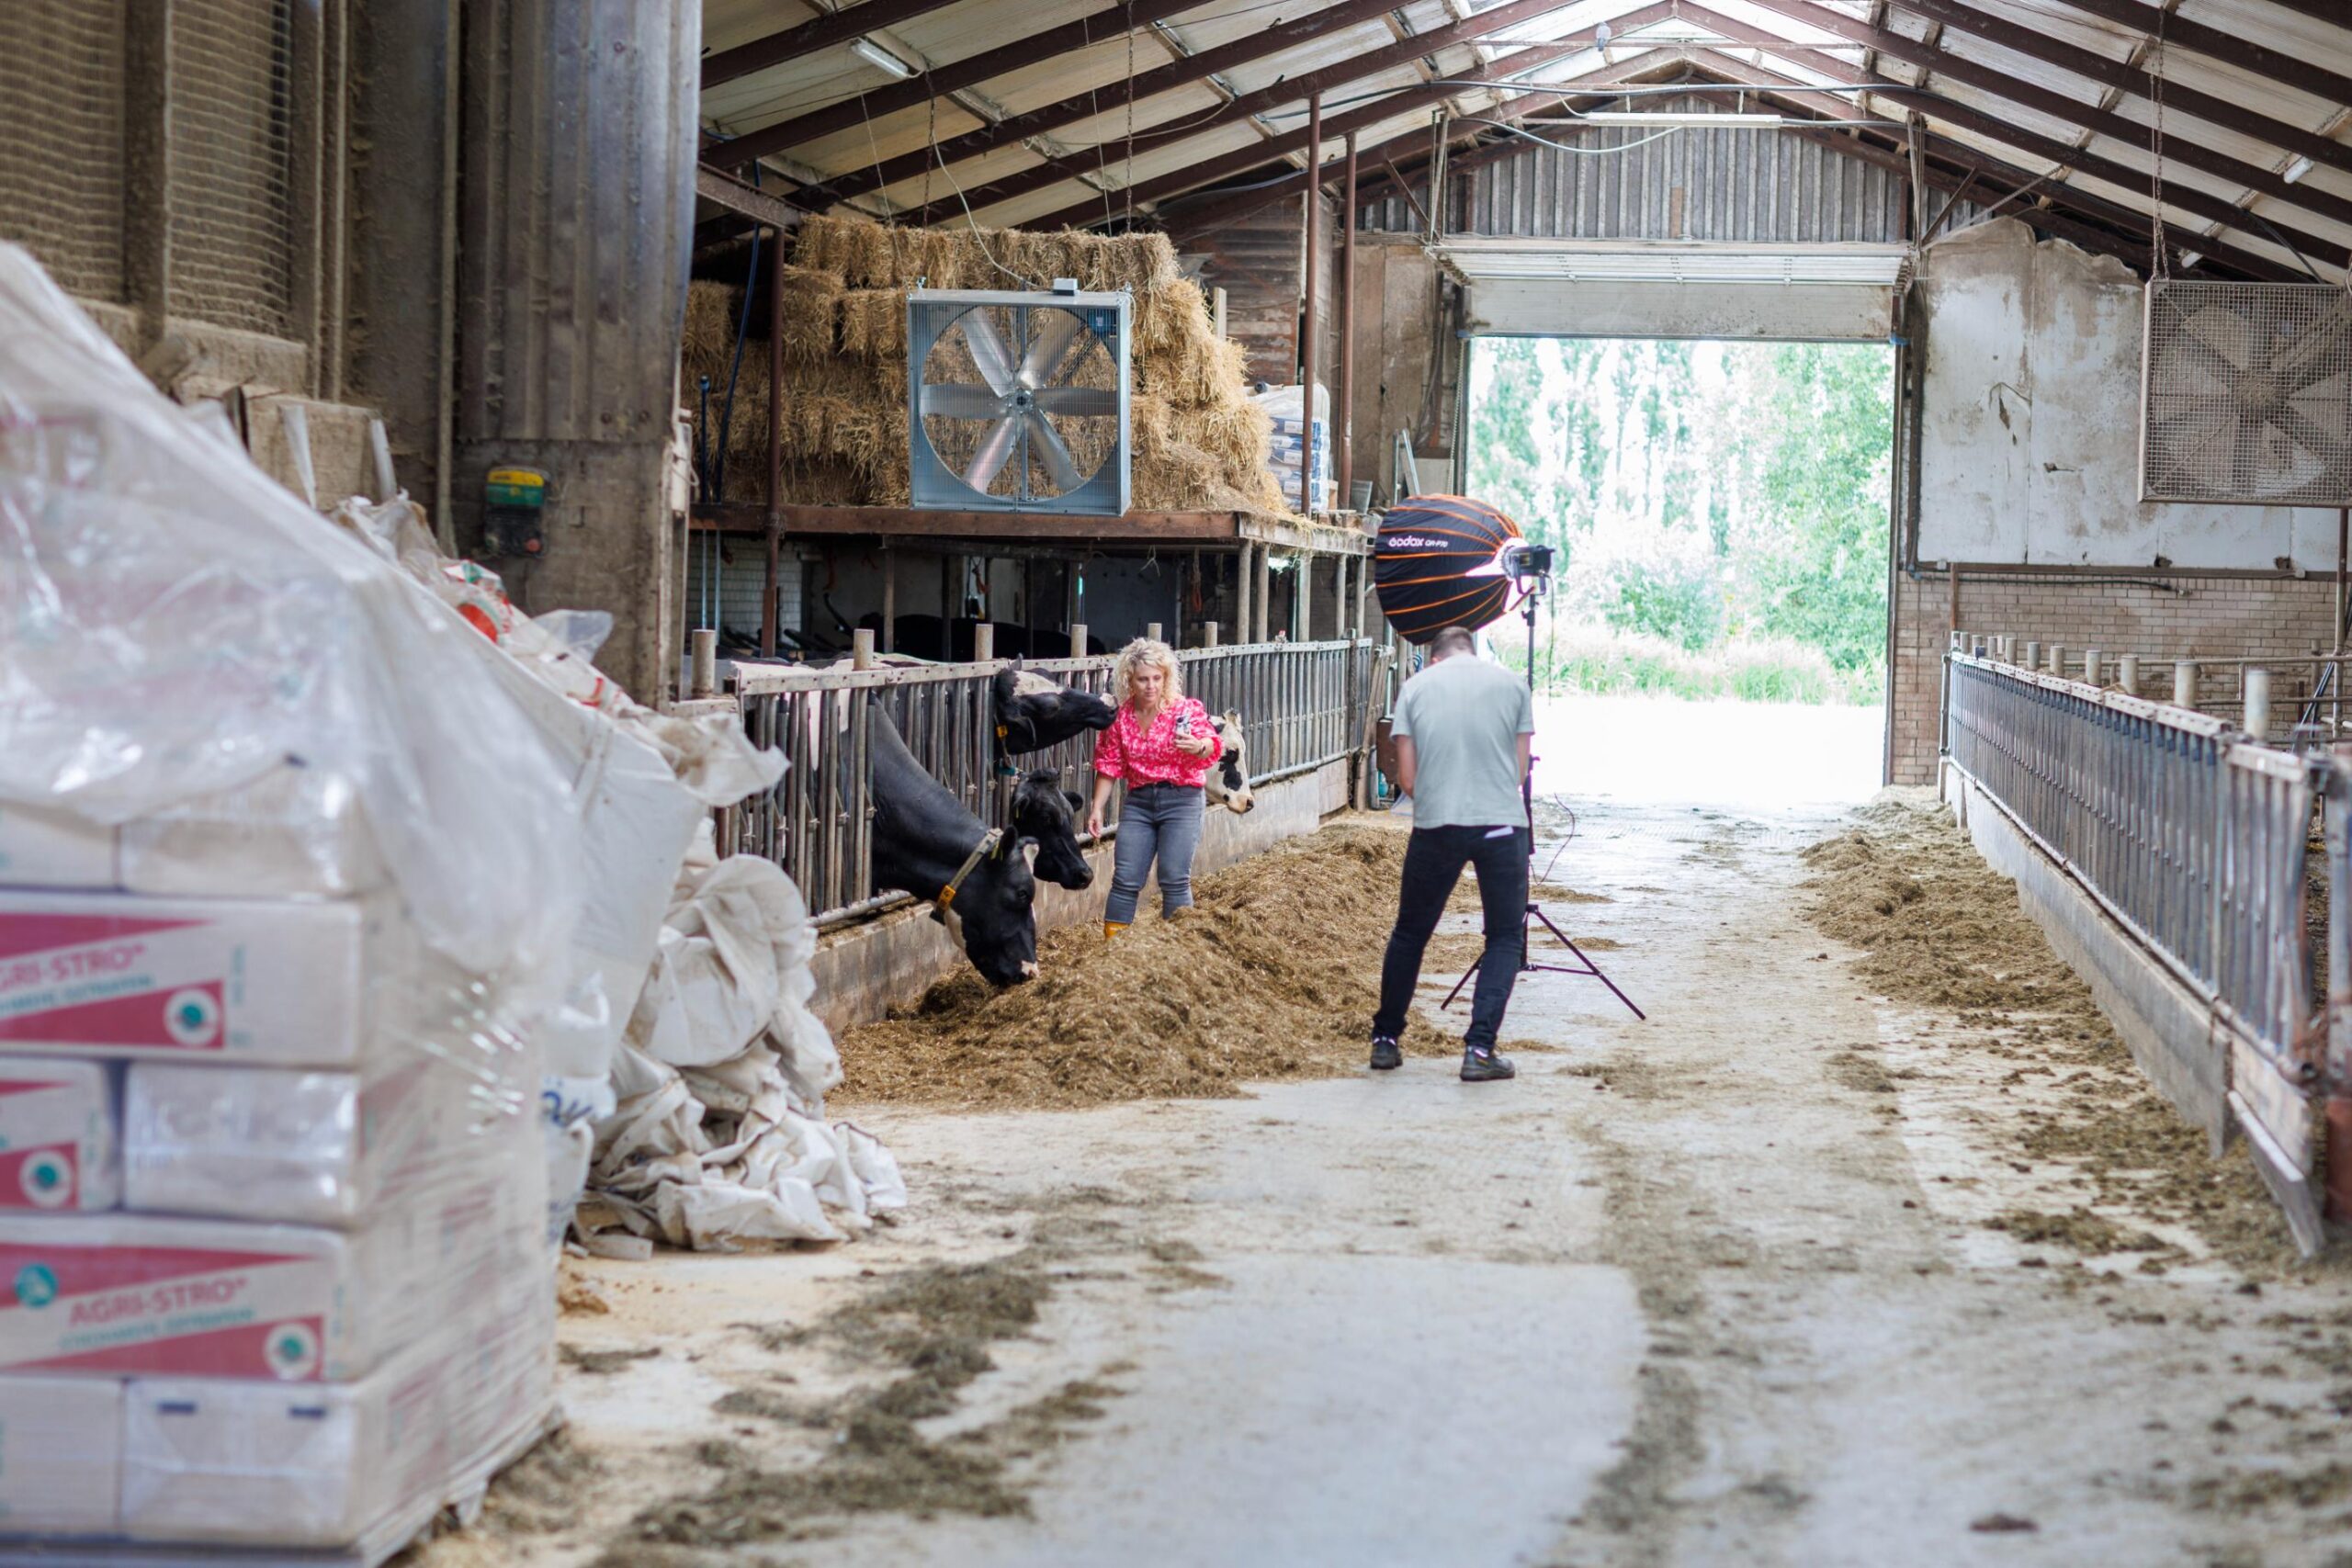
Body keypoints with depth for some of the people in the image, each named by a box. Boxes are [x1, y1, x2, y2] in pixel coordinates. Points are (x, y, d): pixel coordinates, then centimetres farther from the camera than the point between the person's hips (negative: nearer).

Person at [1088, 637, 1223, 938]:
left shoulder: (1185, 709, -9)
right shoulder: (1119, 717, 0)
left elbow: (1213, 747, -20)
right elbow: (1109, 766, 8)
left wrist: (1197, 746, -43)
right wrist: (1097, 809, 5)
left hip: (1182, 800, -3)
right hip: (1139, 801, 3)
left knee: (1174, 880, -9)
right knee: (1125, 879, 1)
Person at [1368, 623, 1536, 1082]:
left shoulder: (1416, 687, 7)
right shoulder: (1511, 684, 8)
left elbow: (1406, 778, 6)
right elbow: (1520, 768, 10)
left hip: (1435, 825, 1)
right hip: (1502, 823, -1)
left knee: (1410, 933, 16)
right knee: (1505, 938, 8)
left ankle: (1385, 1039, 22)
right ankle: (1480, 1048, -5)